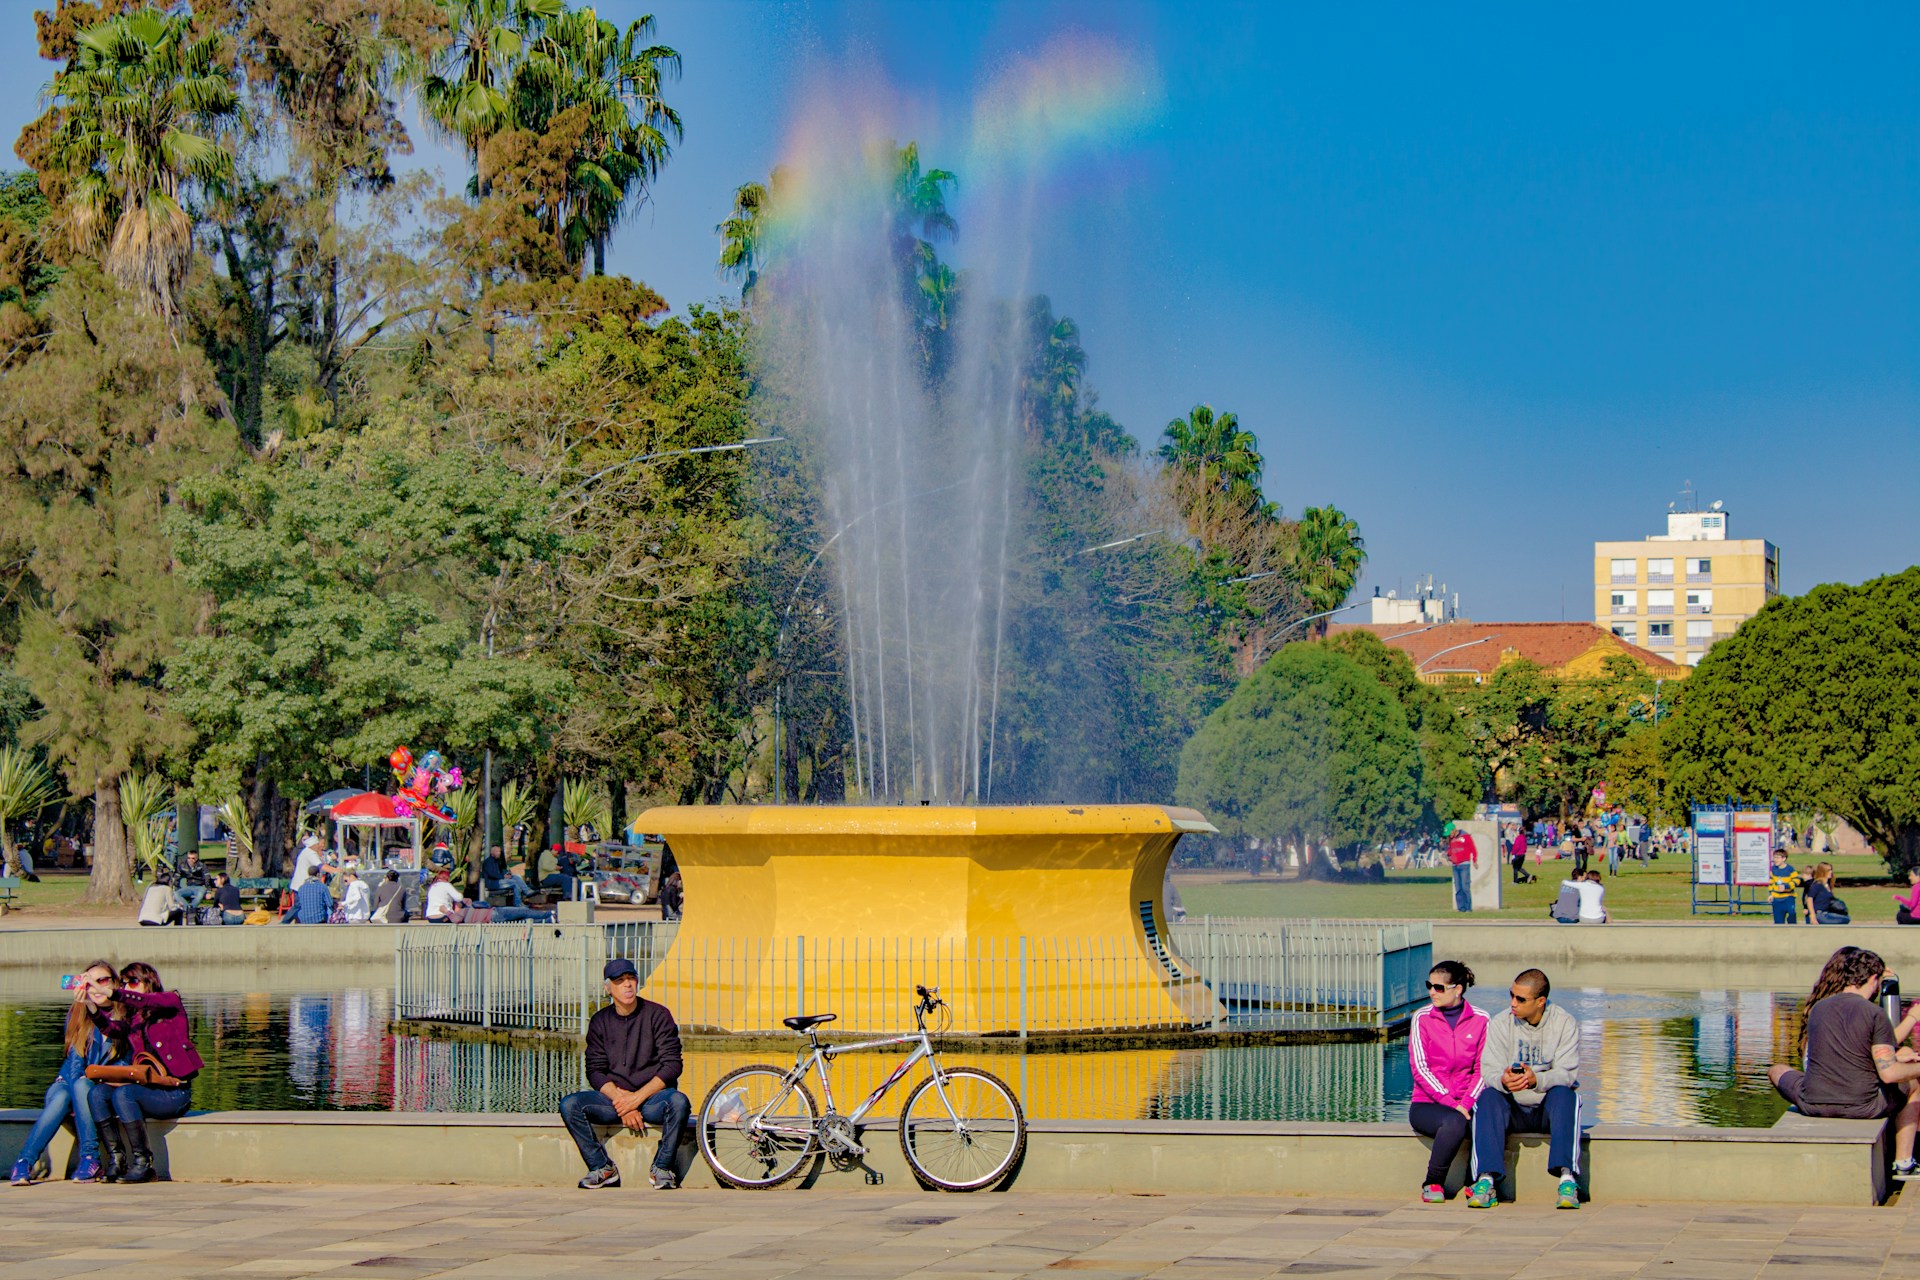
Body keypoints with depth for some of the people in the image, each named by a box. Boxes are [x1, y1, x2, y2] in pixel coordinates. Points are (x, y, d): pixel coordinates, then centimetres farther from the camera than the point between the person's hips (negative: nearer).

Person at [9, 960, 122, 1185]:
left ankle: (90, 1159, -35)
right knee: (60, 1097, -33)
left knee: (82, 1086, -35)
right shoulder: (77, 1014, 5)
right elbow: (74, 1057, -3)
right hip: (70, 1080, 2)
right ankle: (24, 1162, -42)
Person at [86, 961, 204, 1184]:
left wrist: (113, 995, -36)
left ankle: (142, 1163, -23)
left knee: (123, 1094, -29)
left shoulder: (171, 1002, 3)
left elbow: (150, 1001, -21)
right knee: (98, 1093, -15)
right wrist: (92, 1006, -25)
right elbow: (112, 1028, -6)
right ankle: (116, 1159, -17)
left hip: (175, 1092, -6)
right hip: (147, 1088, 6)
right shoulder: (132, 1017, 18)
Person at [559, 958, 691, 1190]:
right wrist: (620, 1100, -16)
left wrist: (637, 1098, -16)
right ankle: (602, 1168, -9)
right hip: (613, 1097, 2)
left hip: (652, 1096, -2)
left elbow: (672, 1065, -7)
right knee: (569, 1105, -22)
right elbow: (595, 1071, 2)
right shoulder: (600, 1022, 7)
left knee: (678, 1102, -35)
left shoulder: (658, 1015, -1)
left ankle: (662, 1168, -15)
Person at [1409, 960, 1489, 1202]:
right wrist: (1450, 1103, -17)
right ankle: (1432, 1184, -14)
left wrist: (1466, 1103, -14)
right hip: (1427, 1104, -1)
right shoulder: (1422, 1018, 1)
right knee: (1454, 1122, -35)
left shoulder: (1480, 1020, 5)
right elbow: (1420, 1068, -6)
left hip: (1466, 1103, 1)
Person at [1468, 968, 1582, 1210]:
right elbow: (1490, 1071, -11)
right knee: (1488, 1096, -29)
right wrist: (1503, 1081, -37)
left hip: (1549, 1108, -1)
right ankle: (1486, 1181, -39)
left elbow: (1567, 1073, -16)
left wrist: (1536, 1080, -38)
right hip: (1513, 1110, 1)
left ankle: (1567, 1179, -42)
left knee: (1564, 1093, -33)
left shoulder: (1565, 1024, -5)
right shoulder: (1500, 1023, -2)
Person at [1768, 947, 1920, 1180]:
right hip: (1863, 1107, -3)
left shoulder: (1817, 1009, 6)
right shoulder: (1875, 1014, -10)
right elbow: (1889, 1074, -15)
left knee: (1776, 1070, 34)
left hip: (1813, 1105, 3)